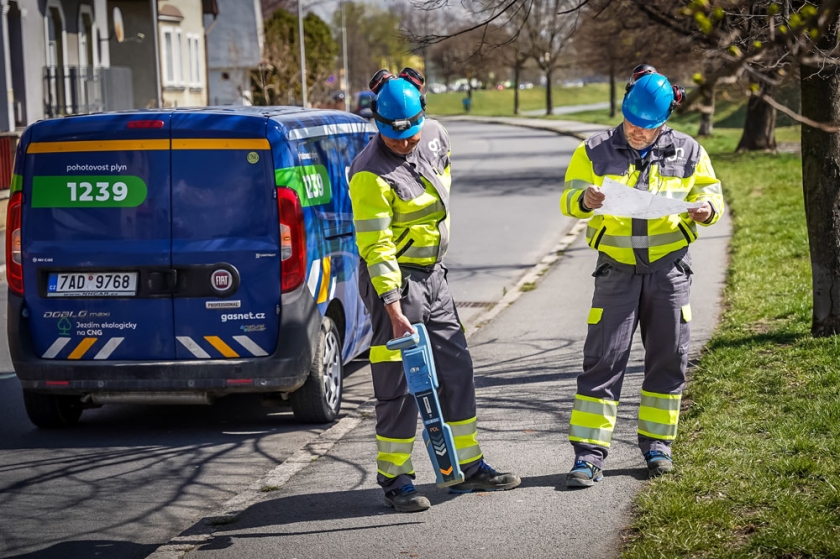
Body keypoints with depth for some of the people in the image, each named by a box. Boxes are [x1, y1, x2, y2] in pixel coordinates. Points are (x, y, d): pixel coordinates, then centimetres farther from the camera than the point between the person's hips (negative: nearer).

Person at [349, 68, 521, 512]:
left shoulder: (435, 135, 0)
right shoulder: (371, 175, -23)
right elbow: (375, 246, -25)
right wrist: (394, 310, -31)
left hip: (433, 275, 8)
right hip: (392, 279, -8)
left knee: (456, 370, 12)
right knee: (400, 384, -5)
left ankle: (468, 467, 23)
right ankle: (395, 480, 5)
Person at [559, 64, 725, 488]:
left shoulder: (687, 153, 3)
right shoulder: (595, 152, 1)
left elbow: (711, 191, 9)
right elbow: (568, 199, -2)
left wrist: (706, 207, -16)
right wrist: (585, 200, -26)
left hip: (669, 267, 2)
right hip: (617, 269, -1)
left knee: (668, 359, 8)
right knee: (603, 359, -6)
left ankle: (656, 442, 23)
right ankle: (588, 453, -4)